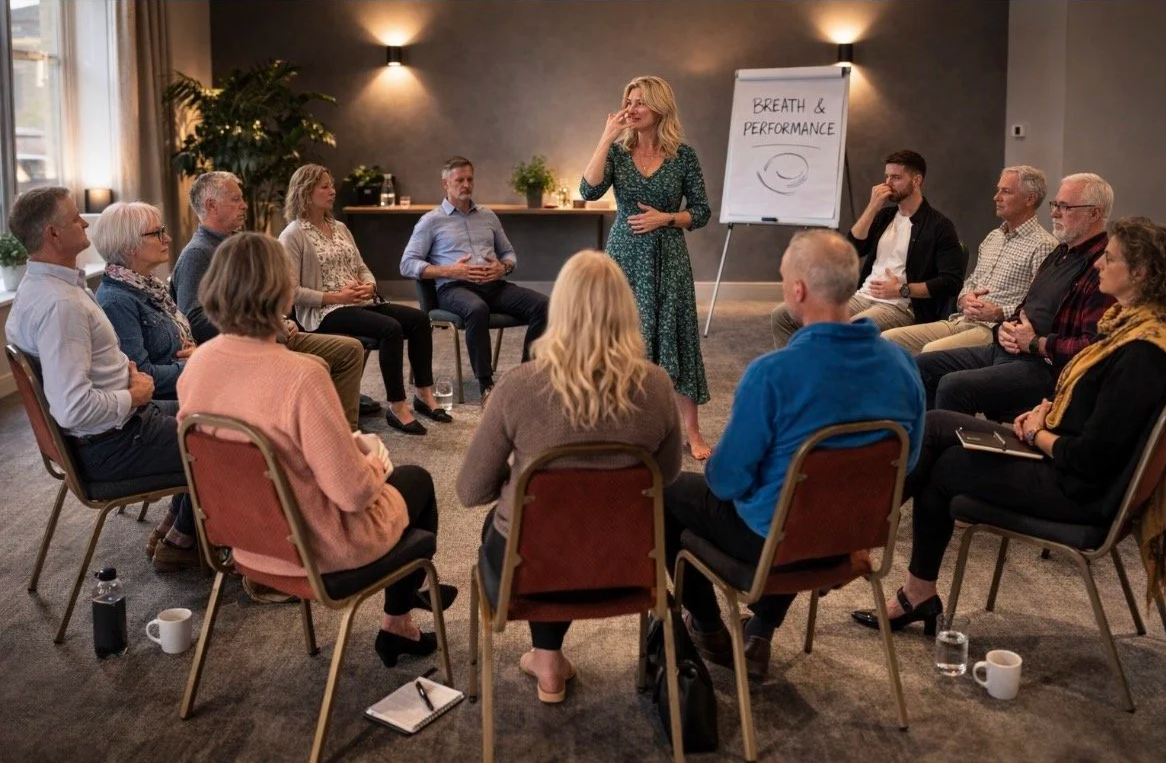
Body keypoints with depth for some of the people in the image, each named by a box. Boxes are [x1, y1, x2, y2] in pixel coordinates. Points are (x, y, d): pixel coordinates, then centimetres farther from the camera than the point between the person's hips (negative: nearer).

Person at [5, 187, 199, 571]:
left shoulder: (39, 284, 5)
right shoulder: (60, 303, -29)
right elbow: (73, 408, -35)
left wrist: (126, 372, 3)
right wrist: (134, 397, -19)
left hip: (117, 421, 10)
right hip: (111, 445, -10)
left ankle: (173, 527, 30)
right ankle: (182, 541, 18)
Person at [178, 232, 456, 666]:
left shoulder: (197, 364, -11)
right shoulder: (301, 376, -33)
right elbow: (353, 491, -28)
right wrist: (373, 458, -6)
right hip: (320, 552, -6)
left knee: (385, 477, 30)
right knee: (416, 481, 23)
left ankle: (405, 598, 46)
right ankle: (397, 623, 36)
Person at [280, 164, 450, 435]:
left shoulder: (340, 227, 18)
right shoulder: (293, 235, -5)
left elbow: (362, 268, 19)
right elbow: (292, 291, -12)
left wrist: (369, 286, -4)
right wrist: (335, 297, -18)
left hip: (361, 302, 8)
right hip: (325, 312, -8)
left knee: (418, 318, -12)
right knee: (391, 328, -30)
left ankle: (424, 394, -5)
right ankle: (396, 407, -23)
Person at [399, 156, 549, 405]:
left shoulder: (488, 216, 23)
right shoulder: (431, 221, 9)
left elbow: (509, 253, 29)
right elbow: (407, 264, 2)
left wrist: (503, 267, 2)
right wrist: (451, 271, -12)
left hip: (494, 285, 5)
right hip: (454, 288, -5)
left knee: (541, 304, -22)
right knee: (478, 310, -41)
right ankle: (486, 385, -33)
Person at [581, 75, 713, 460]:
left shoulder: (683, 155, -2)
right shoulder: (617, 151, 1)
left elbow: (700, 213, 1)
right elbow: (588, 191, -16)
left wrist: (665, 218, -15)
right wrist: (606, 138, -18)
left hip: (667, 258, -1)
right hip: (624, 256, 1)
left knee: (674, 338, 1)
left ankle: (692, 431, 11)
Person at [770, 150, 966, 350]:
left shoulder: (939, 226, -1)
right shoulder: (884, 216, 19)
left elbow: (951, 282, -9)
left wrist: (902, 290, -13)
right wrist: (872, 207, -1)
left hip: (901, 307, -7)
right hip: (862, 297, 7)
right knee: (782, 315, -6)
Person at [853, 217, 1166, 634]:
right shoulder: (1126, 320, 6)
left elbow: (1092, 457, -23)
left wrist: (1037, 434, -7)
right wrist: (1048, 411, 2)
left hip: (1082, 490, -9)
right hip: (1055, 448, 9)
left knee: (938, 467, -5)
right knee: (935, 424, -2)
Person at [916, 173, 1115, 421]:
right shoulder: (1060, 254, 19)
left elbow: (1094, 345, -23)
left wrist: (1036, 344, -13)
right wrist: (1005, 329, 6)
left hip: (1045, 366, -10)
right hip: (1004, 350, 10)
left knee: (953, 386, -28)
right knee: (922, 366, 3)